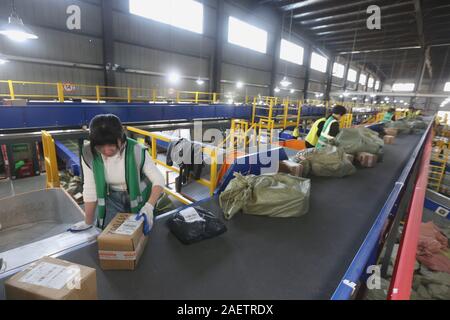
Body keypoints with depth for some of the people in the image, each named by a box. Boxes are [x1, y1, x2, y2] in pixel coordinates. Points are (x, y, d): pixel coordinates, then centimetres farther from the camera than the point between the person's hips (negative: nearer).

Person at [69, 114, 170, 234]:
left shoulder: (136, 151, -30)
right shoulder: (89, 153, -21)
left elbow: (159, 180, -25)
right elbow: (90, 189, -11)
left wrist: (149, 206, -40)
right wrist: (88, 223, -1)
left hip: (139, 196, -2)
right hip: (113, 198, 3)